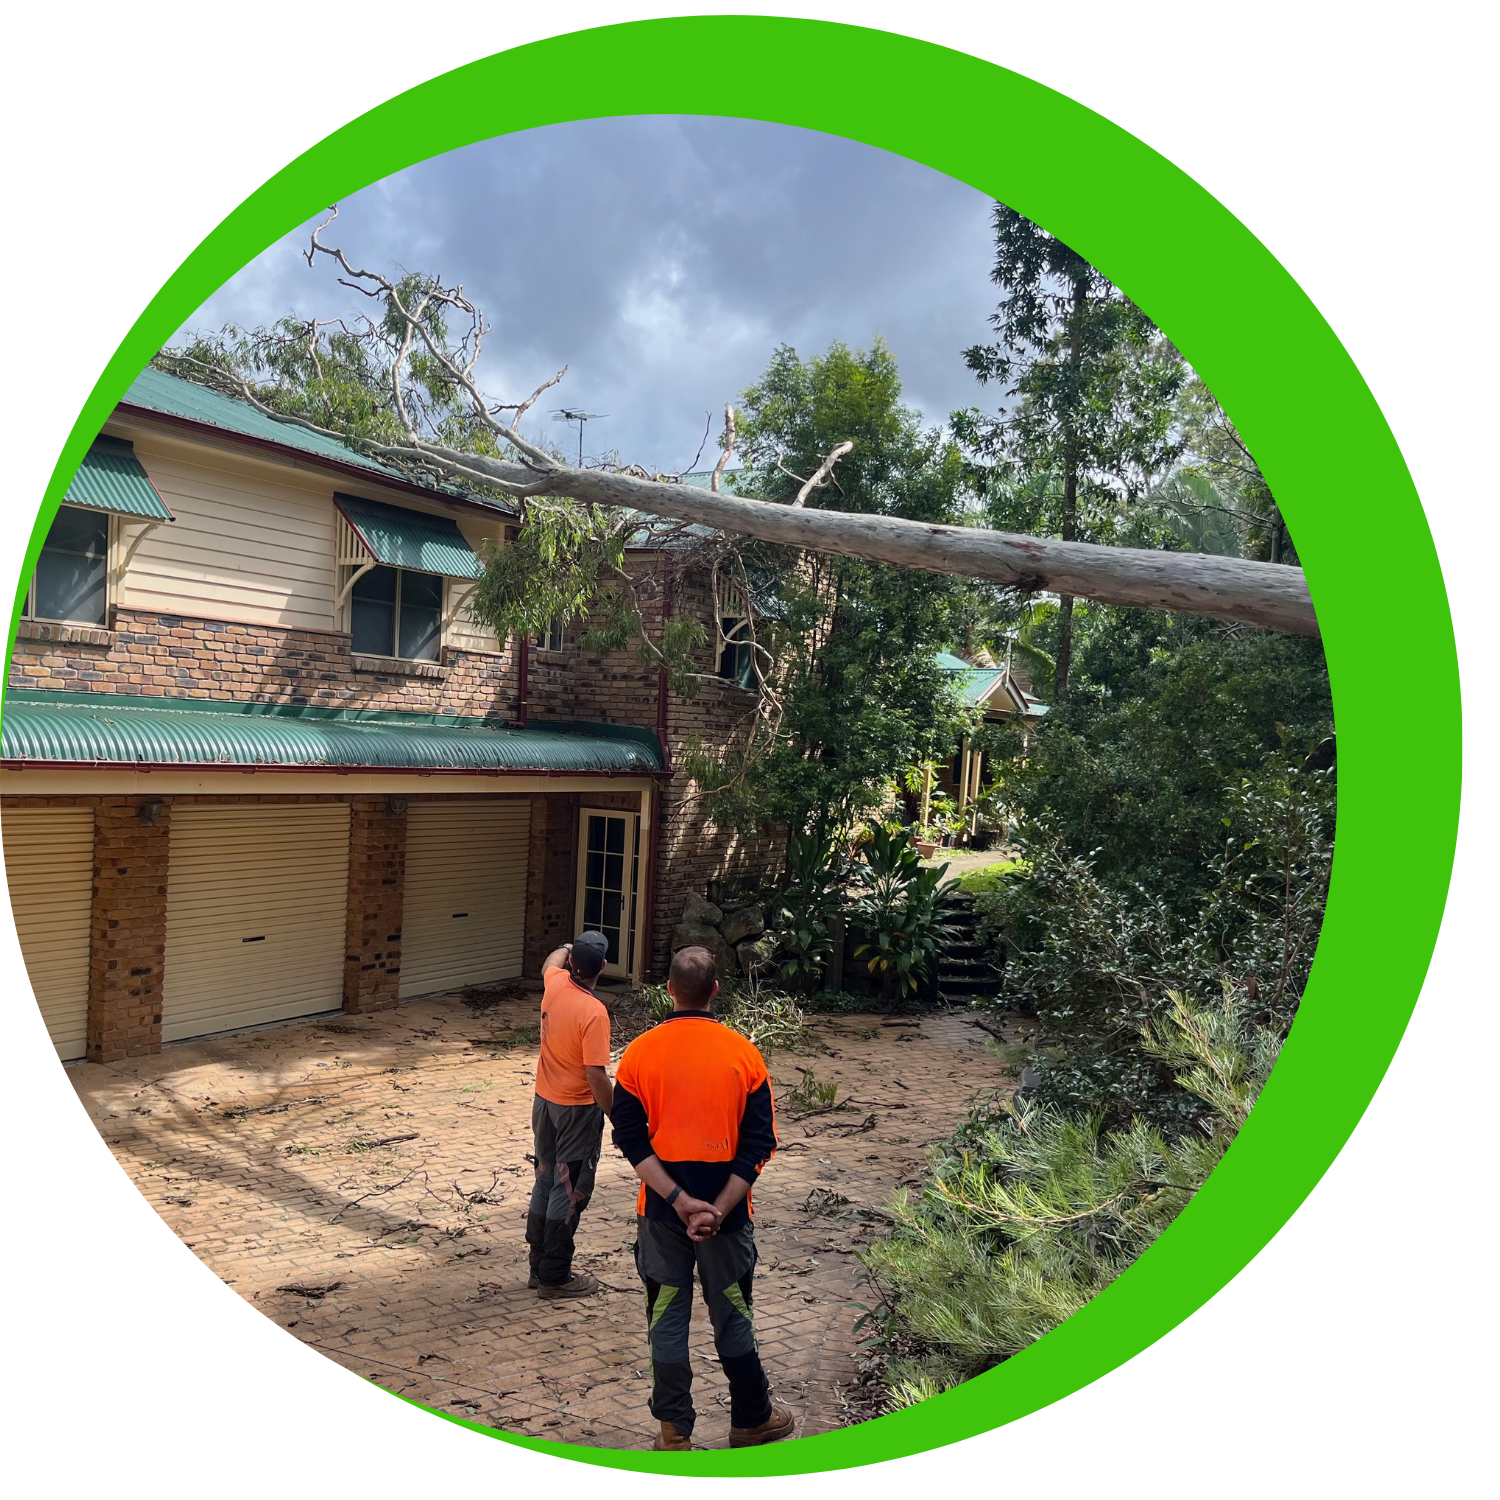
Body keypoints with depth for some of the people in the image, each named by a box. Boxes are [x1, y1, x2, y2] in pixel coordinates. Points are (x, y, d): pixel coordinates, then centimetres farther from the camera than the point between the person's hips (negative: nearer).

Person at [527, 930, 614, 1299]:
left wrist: (568, 948, 41)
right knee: (569, 1192, 4)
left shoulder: (555, 984, -5)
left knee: (545, 1183, 18)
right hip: (577, 1110, -7)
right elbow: (596, 1075, -25)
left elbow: (551, 963, 22)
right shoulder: (594, 1013, -26)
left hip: (545, 1102, 8)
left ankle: (540, 1266, 28)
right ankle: (555, 1277, 12)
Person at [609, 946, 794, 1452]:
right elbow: (759, 1142, -11)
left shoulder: (639, 1053, -8)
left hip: (661, 1208, 0)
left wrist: (678, 1199, -14)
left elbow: (632, 1139, -10)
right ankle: (751, 1419, 32)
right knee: (733, 1313, 17)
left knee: (667, 1316, 14)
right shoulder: (743, 1053, -9)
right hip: (727, 1206, 0)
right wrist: (719, 1207, -13)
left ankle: (675, 1431, 24)